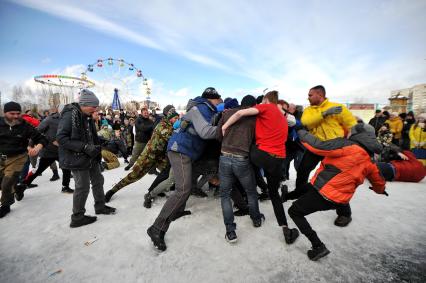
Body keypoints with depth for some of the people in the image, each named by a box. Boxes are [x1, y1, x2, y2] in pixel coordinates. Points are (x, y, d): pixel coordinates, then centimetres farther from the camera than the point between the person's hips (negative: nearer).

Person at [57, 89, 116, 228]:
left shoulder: (88, 117, 9)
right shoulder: (70, 115, -18)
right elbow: (61, 137, -23)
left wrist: (96, 146, 4)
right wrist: (84, 147, -27)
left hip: (91, 157, 9)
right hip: (77, 158, -9)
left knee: (98, 181, 17)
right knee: (83, 187, 1)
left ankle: (100, 206, 36)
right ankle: (77, 218, 20)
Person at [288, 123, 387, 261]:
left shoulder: (347, 145, -14)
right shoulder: (369, 162, 9)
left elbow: (318, 146, -22)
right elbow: (379, 180, 26)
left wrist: (300, 131, -8)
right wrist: (380, 190, 49)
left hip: (324, 193, -8)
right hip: (341, 199, 8)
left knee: (294, 212, 4)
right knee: (305, 188, 29)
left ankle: (318, 246, 2)